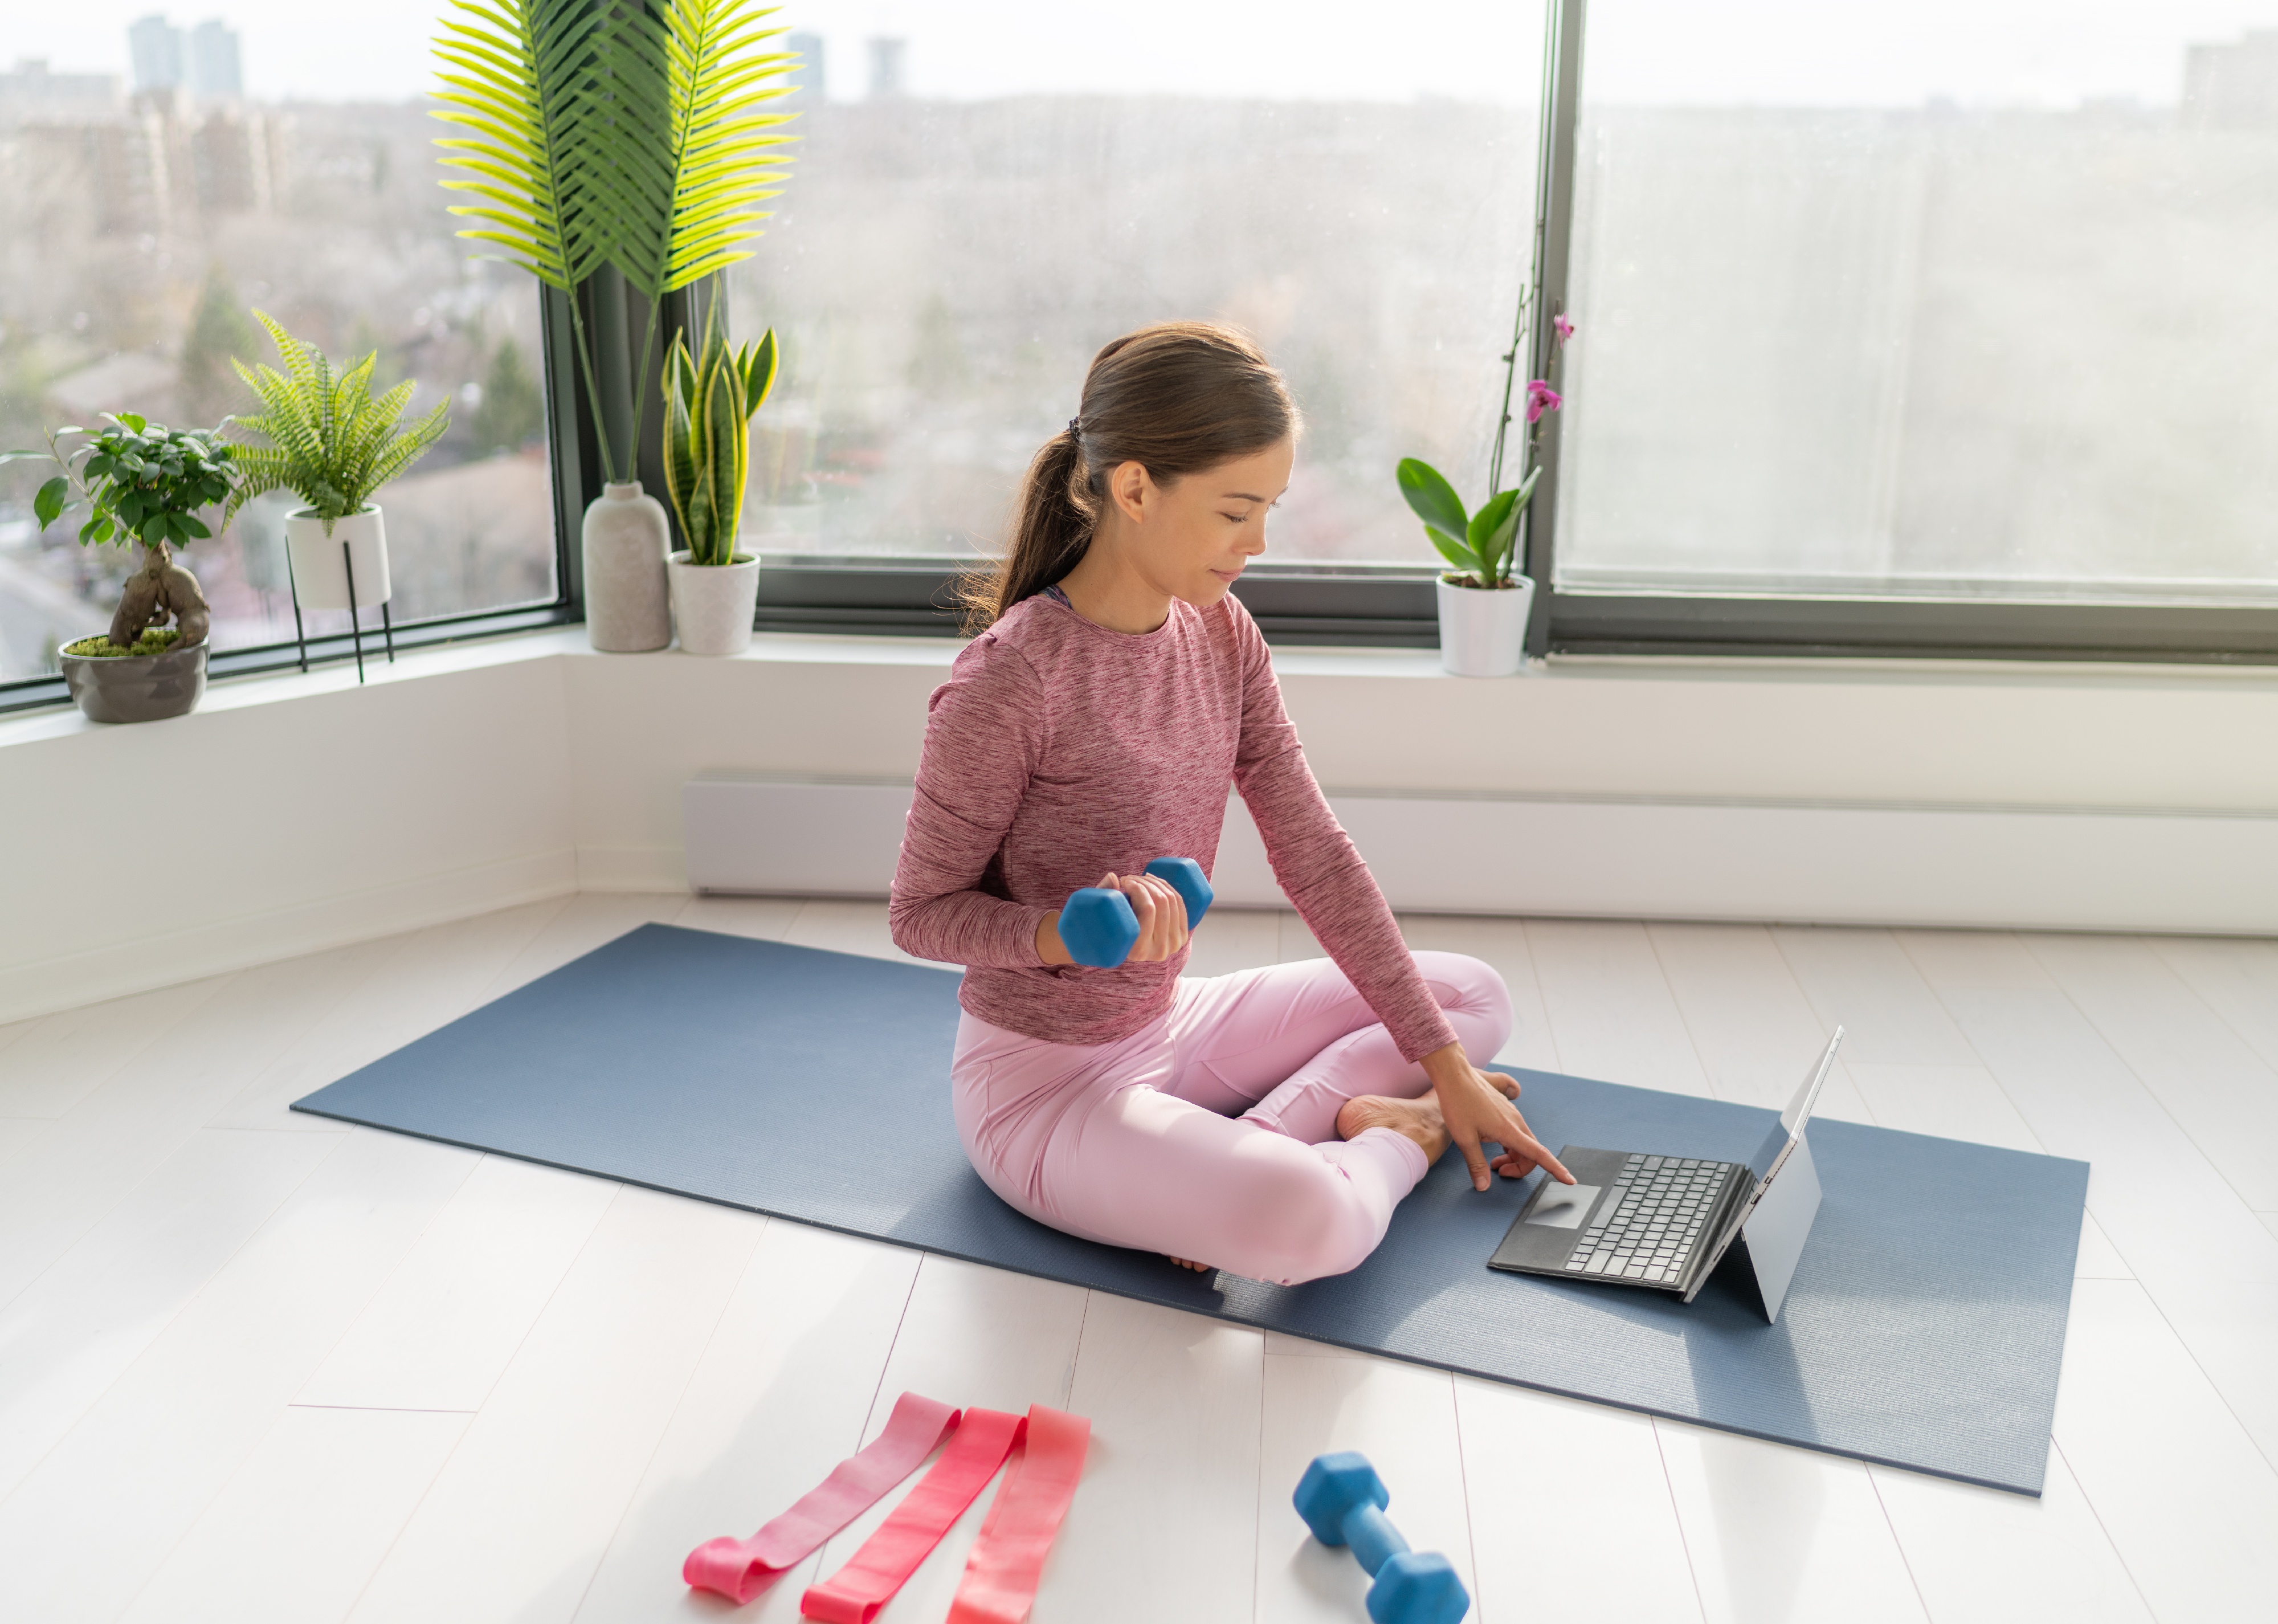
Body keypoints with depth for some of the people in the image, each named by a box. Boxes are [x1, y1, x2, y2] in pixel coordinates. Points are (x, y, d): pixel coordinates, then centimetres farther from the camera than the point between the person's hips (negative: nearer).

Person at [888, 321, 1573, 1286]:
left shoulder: (1222, 634, -1)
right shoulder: (1008, 681, -22)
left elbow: (1315, 855, 0)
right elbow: (921, 913, -13)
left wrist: (1447, 1065, -1)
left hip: (1175, 1023, 8)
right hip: (1042, 1074, -8)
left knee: (1476, 997, 12)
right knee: (1307, 1221, -34)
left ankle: (1257, 1136, -8)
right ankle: (1397, 1139, 0)